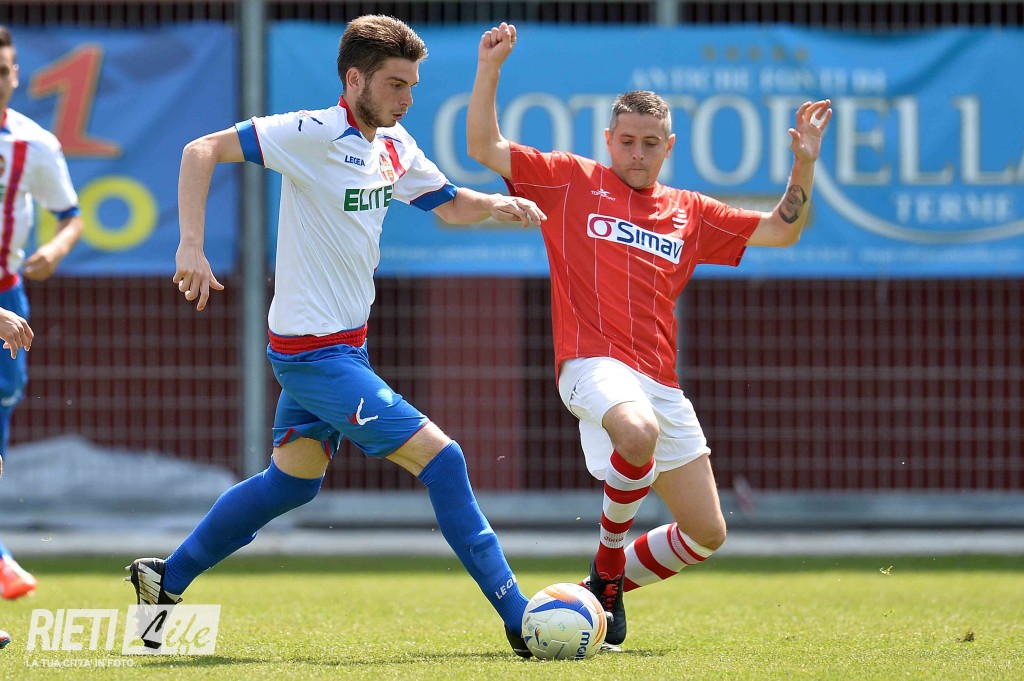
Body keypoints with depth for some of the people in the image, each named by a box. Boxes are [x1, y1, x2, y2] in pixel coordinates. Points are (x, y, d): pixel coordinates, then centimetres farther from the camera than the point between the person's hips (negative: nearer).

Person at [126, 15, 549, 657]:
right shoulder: (313, 135, -19)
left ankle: (166, 581, 33)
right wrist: (191, 248, -26)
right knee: (439, 456, -13)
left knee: (294, 479, 21)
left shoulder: (393, 145, 6)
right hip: (314, 351, -10)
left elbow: (449, 204, 17)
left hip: (344, 344, 10)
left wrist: (498, 205, -5)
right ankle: (520, 619, -10)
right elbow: (202, 151, -18)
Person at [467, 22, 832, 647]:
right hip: (593, 362, -5)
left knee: (707, 534, 3)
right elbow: (484, 146, 4)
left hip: (661, 380, 5)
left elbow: (780, 230, 21)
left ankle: (608, 588, 26)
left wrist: (804, 165, 8)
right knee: (638, 433, -41)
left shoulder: (690, 213, 19)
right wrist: (490, 68, -5)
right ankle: (608, 560, -15)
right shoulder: (571, 182, 8)